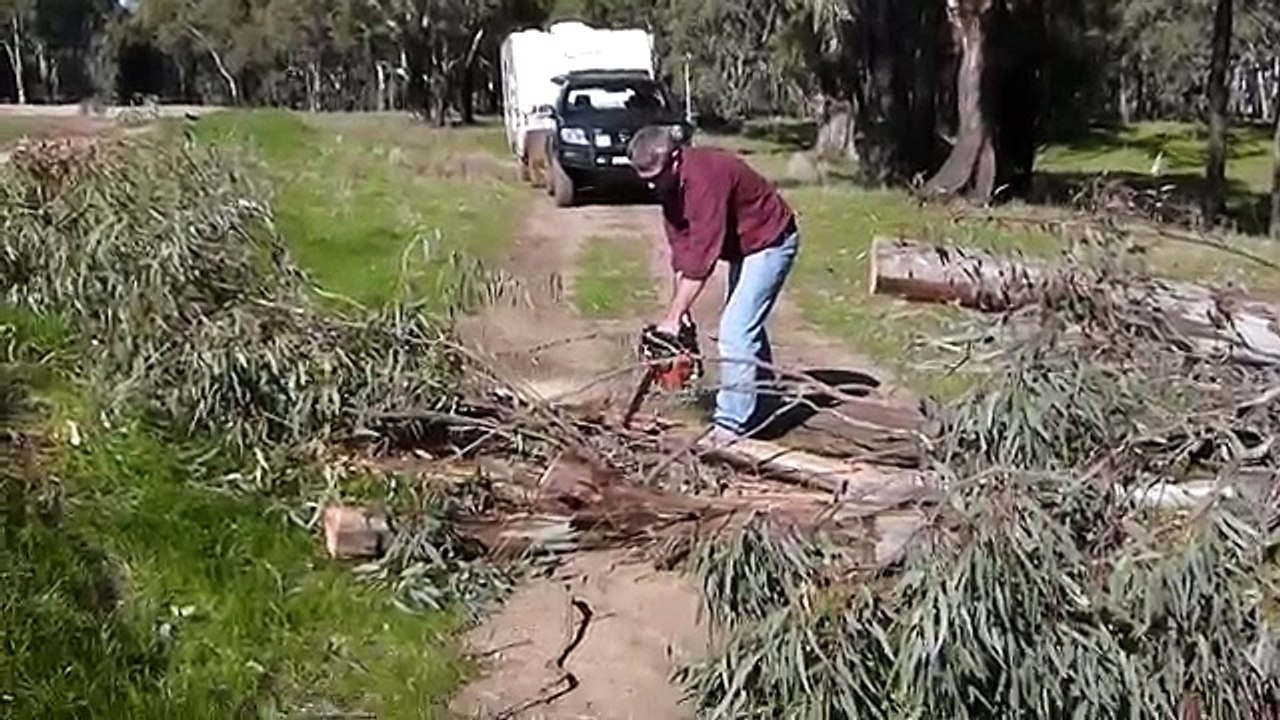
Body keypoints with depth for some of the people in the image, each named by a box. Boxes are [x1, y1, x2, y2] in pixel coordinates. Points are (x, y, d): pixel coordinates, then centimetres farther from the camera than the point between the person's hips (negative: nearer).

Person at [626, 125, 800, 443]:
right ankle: (762, 408, 31)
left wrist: (673, 317, -31)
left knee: (736, 330, -16)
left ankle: (732, 423, -12)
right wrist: (680, 306, -12)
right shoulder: (668, 182, -7)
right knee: (746, 324, 18)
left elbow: (701, 255, -34)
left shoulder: (705, 176, -34)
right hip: (742, 246, 10)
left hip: (770, 243, -10)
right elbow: (680, 243, -5)